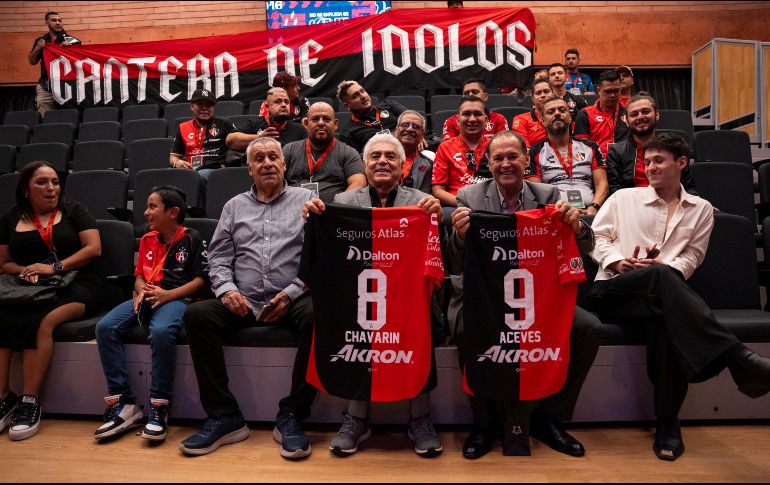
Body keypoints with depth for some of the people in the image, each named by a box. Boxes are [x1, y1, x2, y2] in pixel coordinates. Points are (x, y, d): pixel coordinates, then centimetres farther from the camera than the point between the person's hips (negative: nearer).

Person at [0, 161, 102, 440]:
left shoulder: (73, 211, 9)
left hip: (75, 285, -3)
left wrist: (56, 267, -11)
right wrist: (25, 270, -5)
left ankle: (30, 401, -23)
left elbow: (94, 248, -2)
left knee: (41, 322, -33)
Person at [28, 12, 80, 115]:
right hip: (45, 87, 3)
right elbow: (32, 61, 16)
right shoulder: (41, 41, 13)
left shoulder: (72, 40, 4)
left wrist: (70, 46, -15)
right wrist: (37, 48, -1)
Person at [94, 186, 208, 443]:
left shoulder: (191, 239, 2)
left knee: (161, 330, -38)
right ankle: (123, 404, -16)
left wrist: (167, 294, -14)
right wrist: (141, 291, -2)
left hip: (175, 298, -6)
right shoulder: (147, 239, 21)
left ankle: (158, 408, -26)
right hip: (146, 297, 6)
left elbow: (200, 279, -4)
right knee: (105, 327, -20)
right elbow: (139, 276, 22)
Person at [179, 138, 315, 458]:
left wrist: (292, 293, -12)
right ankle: (224, 416, -14)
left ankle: (291, 416, -20)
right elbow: (219, 257, 14)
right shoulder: (234, 206, 20)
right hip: (243, 303, 3)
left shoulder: (306, 200, 10)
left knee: (317, 315, -35)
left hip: (292, 299, -3)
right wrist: (226, 289, -6)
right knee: (197, 314, -23)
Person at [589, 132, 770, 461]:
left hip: (660, 294, 1)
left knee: (666, 317, -39)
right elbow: (597, 237, 11)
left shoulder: (700, 209, 20)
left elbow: (692, 257, 9)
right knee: (662, 277, -37)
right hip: (613, 291, -1)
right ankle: (738, 360, -45)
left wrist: (660, 265, -11)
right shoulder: (623, 198, 19)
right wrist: (617, 261, -8)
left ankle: (668, 422, -30)